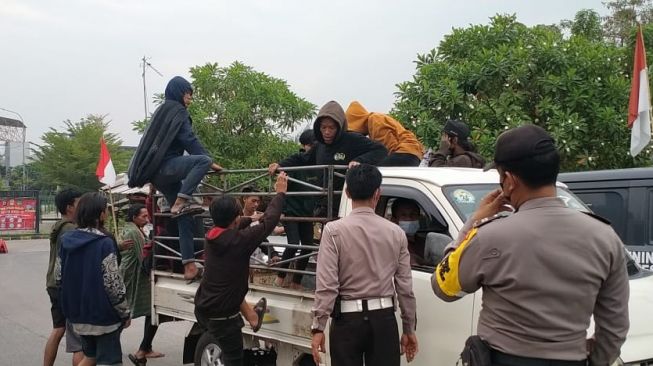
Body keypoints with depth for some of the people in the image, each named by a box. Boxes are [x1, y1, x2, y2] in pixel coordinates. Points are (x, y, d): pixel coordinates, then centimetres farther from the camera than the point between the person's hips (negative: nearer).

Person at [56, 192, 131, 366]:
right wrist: (125, 313, -8)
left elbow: (58, 277, 7)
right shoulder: (104, 244, -18)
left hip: (78, 315, 7)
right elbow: (113, 284, -19)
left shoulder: (66, 241, 1)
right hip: (103, 315, -6)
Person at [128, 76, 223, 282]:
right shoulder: (177, 111, -1)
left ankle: (189, 266, -1)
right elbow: (189, 140, -12)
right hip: (166, 166, -9)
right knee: (202, 160, -28)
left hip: (157, 172, 9)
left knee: (184, 218, 4)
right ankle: (181, 202, -31)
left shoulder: (162, 111, 27)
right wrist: (210, 162, -11)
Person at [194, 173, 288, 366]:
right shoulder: (238, 240, -22)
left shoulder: (212, 237, -2)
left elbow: (229, 226, 21)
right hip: (222, 317, -7)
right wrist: (280, 192, -2)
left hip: (203, 310, 7)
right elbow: (269, 221, -15)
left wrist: (251, 218, 36)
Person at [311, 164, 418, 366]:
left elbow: (326, 284, -12)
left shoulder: (334, 230, -7)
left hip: (348, 319, -2)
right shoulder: (396, 232, 2)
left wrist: (318, 327, -8)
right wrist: (409, 329, 13)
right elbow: (405, 286, 4)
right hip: (384, 319, 2)